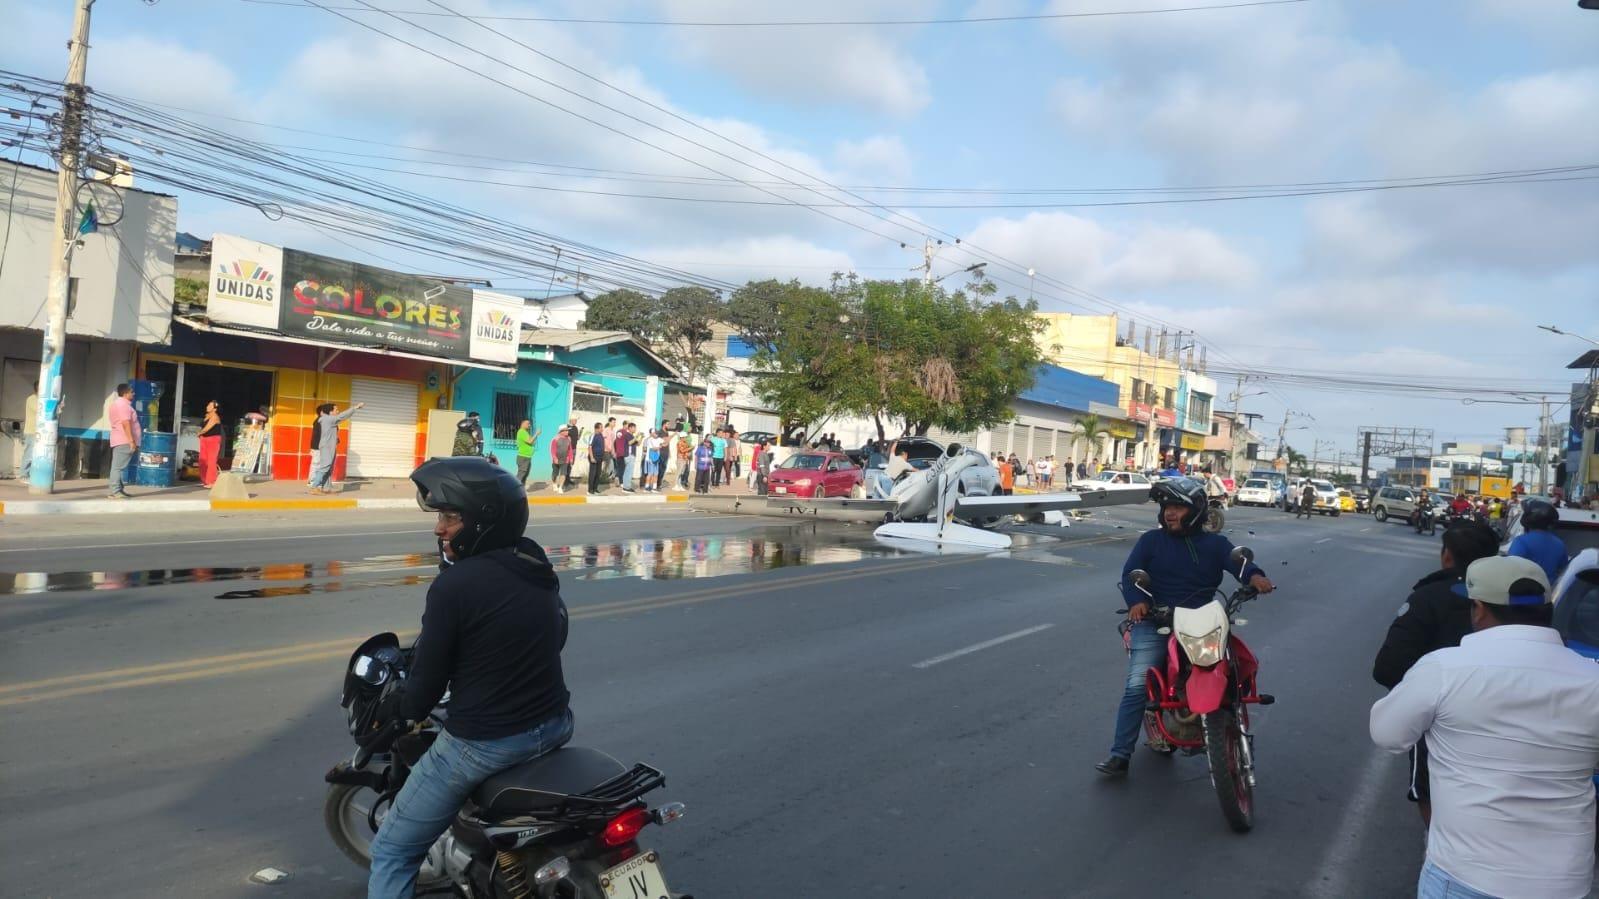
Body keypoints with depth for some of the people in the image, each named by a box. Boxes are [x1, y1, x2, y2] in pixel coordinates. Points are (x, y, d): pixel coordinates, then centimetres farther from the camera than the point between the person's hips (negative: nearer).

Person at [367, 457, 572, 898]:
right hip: (554, 725, 8)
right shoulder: (541, 573, 3)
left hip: (483, 743, -8)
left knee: (393, 851, 10)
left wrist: (387, 709, 8)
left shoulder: (453, 585, -19)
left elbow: (424, 690, -13)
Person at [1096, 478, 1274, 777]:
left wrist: (1255, 576, -30)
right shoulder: (1151, 540, 9)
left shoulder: (1215, 543, 12)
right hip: (1154, 623, -2)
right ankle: (1120, 754, -13)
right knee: (1137, 686, -15)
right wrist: (1136, 601, -23)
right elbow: (1130, 573, -2)